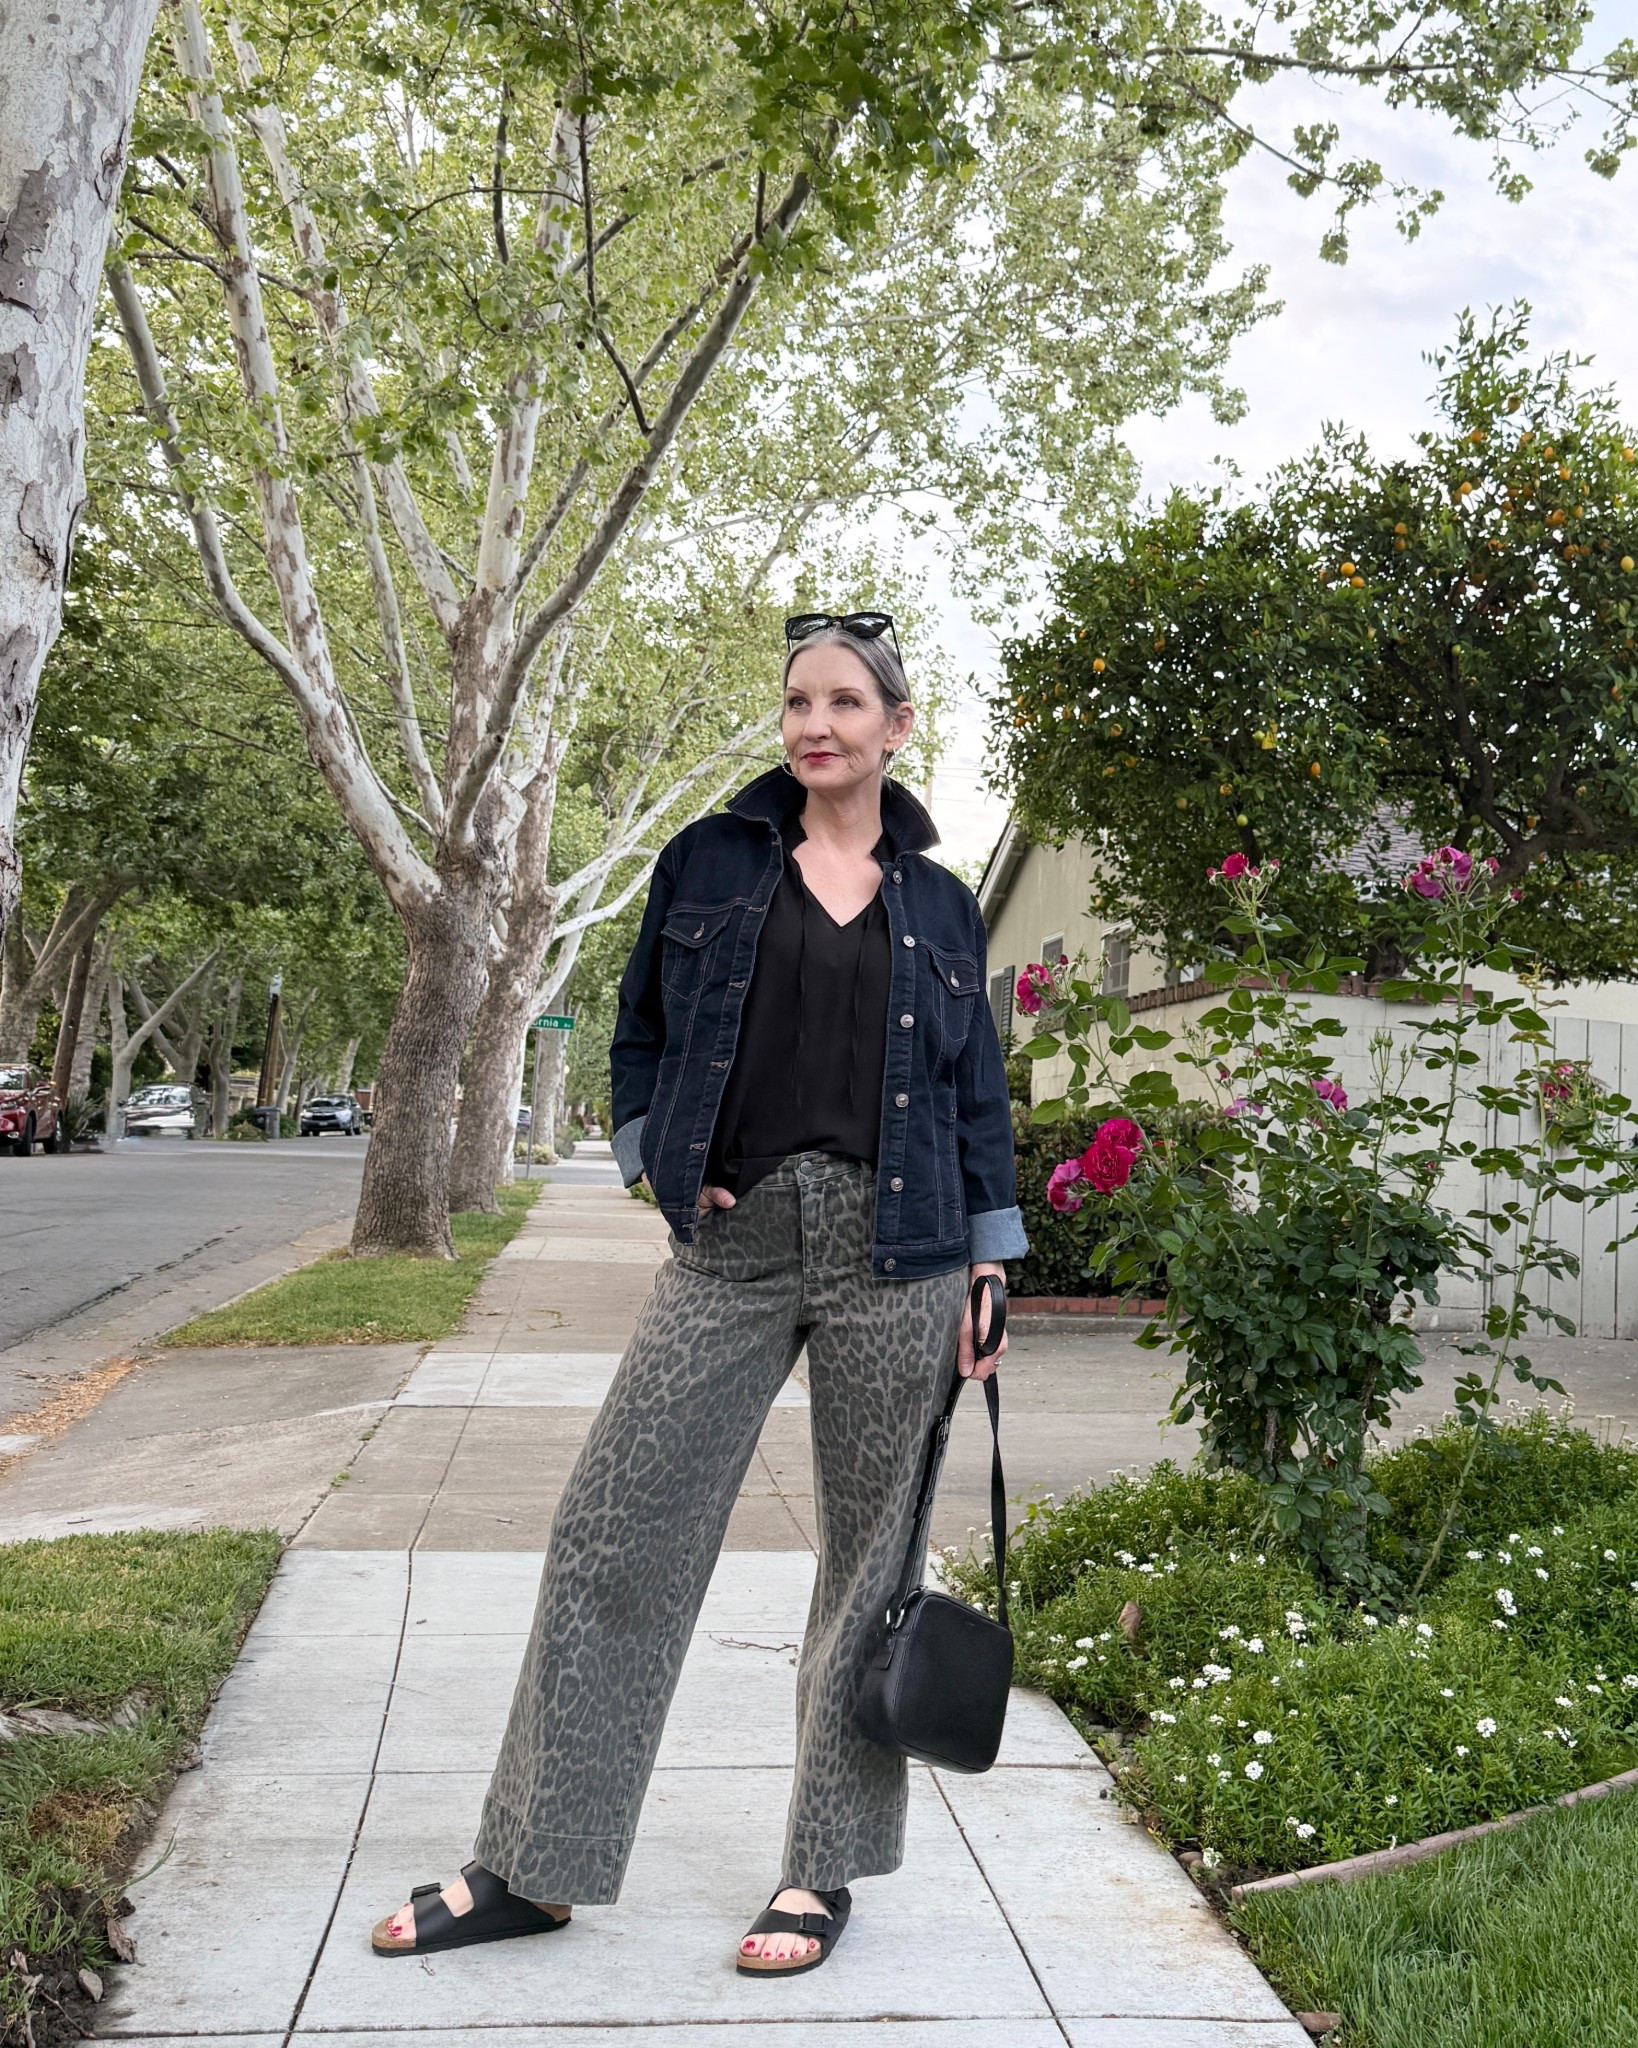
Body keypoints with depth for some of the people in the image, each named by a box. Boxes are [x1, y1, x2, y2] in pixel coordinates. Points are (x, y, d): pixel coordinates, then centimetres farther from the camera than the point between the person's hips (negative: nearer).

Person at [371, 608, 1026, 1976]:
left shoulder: (940, 904, 9)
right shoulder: (710, 861, 8)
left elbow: (978, 1092, 12)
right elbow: (641, 1032, 14)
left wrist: (989, 1264, 7)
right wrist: (662, 1166, 2)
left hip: (894, 1251, 0)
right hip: (735, 1244, 0)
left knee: (870, 1552, 5)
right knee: (616, 1533, 0)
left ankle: (824, 1872, 21)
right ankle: (537, 1866, 15)